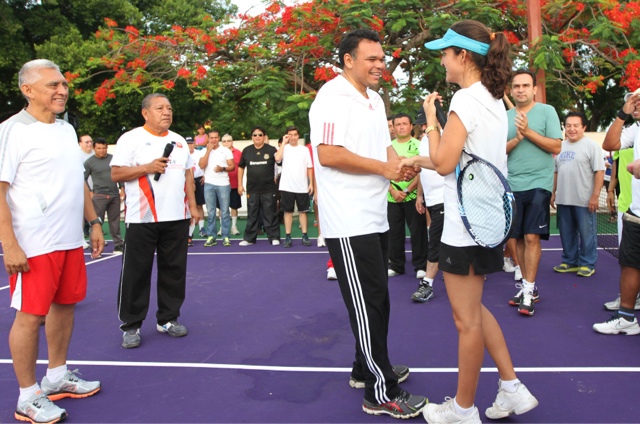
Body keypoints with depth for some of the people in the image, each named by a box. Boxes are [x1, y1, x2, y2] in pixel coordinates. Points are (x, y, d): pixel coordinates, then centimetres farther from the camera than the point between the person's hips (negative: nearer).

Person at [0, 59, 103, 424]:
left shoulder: (67, 129, 13)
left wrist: (94, 221, 16)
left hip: (71, 240, 8)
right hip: (34, 245, -7)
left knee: (65, 305, 14)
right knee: (31, 315, 1)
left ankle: (57, 377, 31)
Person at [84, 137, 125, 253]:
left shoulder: (113, 159, 9)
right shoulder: (89, 162, 0)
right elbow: (83, 179, 2)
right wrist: (89, 192, -4)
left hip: (114, 195, 3)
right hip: (99, 196, -3)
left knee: (115, 221, 9)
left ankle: (118, 245, 16)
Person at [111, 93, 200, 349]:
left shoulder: (179, 141, 15)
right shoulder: (131, 138, -2)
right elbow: (116, 174, -7)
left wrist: (193, 206, 10)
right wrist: (147, 168, -18)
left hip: (177, 218, 5)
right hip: (142, 219, -5)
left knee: (174, 270, 8)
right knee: (136, 272, 0)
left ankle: (167, 319, 22)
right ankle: (131, 325, 13)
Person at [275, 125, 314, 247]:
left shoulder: (304, 149, 6)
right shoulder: (284, 148, 2)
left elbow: (309, 168, 8)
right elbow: (277, 158, -19)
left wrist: (311, 183, 1)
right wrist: (283, 143, -11)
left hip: (302, 187, 1)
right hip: (287, 186, -1)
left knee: (302, 211, 7)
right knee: (288, 211, 4)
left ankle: (305, 236, 13)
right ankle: (288, 237, 10)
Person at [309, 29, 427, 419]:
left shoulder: (375, 100, 17)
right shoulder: (333, 97, -13)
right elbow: (329, 154, -22)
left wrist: (399, 163, 3)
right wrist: (383, 167, -17)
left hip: (376, 219, 10)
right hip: (350, 224, -10)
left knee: (377, 300, 17)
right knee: (368, 305, -3)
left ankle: (368, 369, 33)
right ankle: (381, 394, 8)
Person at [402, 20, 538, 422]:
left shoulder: (467, 98, -16)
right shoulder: (494, 100, 12)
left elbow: (444, 163, -17)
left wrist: (431, 120, -5)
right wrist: (416, 160, 17)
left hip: (465, 226, -9)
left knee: (467, 319, 3)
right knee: (474, 310, 21)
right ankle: (513, 389, 28)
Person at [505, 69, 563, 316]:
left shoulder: (547, 111, 1)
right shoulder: (505, 117, 10)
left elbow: (556, 147, -7)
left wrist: (529, 131, -13)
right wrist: (516, 139, -13)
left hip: (538, 183, -3)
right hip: (513, 185, 4)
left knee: (531, 237, -9)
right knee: (518, 238, 8)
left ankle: (528, 291, 0)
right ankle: (526, 286, 20)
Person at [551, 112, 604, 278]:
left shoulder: (591, 146, -6)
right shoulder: (561, 146, 13)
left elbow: (599, 172, -11)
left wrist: (595, 195, -16)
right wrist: (553, 193, 15)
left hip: (584, 201, -6)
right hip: (563, 200, 6)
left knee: (587, 234, 2)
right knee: (566, 233, 13)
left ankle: (587, 264, 14)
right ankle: (570, 262, 25)